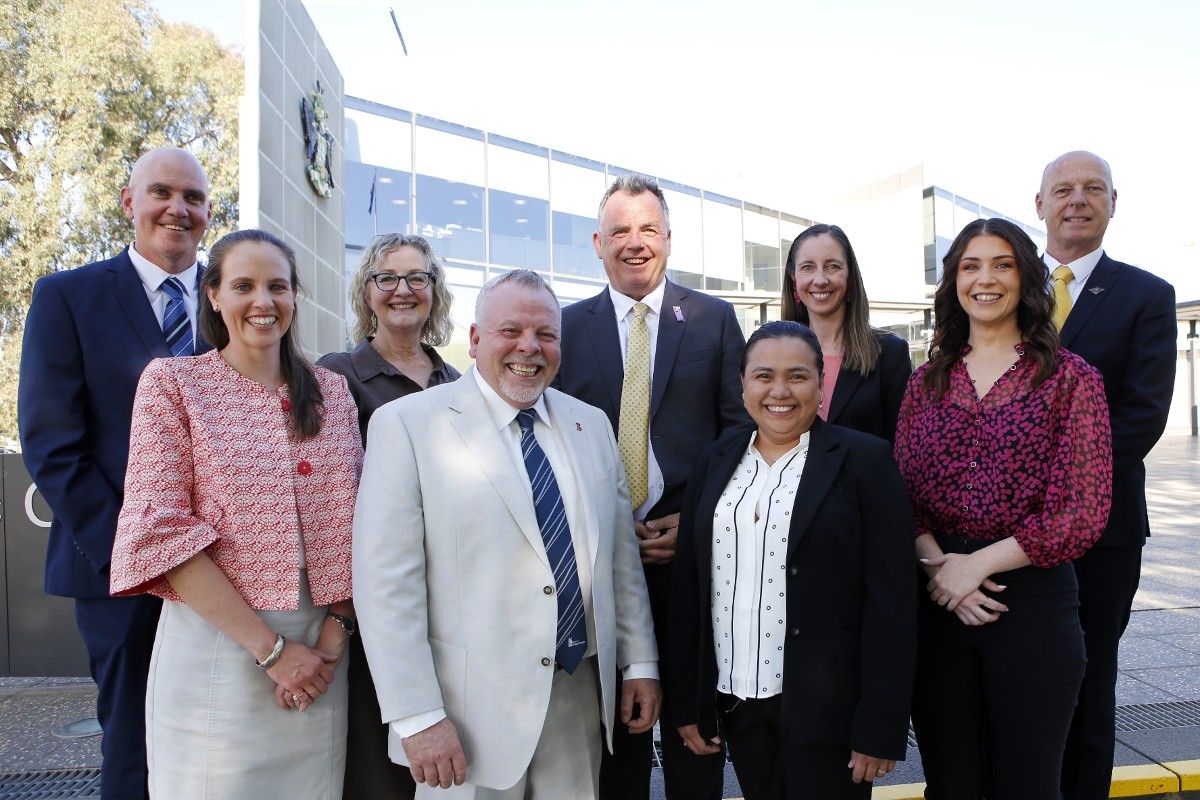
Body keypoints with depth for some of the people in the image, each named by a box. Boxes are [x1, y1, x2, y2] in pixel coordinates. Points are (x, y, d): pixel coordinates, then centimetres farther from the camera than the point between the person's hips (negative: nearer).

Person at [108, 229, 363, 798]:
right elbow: (161, 531, -10)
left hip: (321, 650, 3)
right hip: (216, 645, -3)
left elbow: (352, 521, 7)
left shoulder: (332, 391, 7)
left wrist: (335, 632, -6)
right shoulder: (171, 382, -3)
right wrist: (270, 647, -13)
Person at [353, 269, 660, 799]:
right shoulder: (406, 424, -9)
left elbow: (621, 555, 11)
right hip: (471, 715, -4)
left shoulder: (591, 425, 7)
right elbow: (385, 582, -13)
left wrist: (640, 661, 8)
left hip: (581, 699, 5)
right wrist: (417, 716, -15)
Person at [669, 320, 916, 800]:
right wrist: (687, 702, 6)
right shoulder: (715, 461, 6)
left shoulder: (865, 460, -6)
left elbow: (891, 600, -9)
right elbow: (688, 587, 7)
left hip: (827, 706, -4)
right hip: (736, 702, 4)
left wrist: (880, 729, -12)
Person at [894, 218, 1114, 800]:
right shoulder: (926, 381, 8)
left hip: (1032, 596, -2)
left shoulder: (1070, 377, -2)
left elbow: (1084, 510, -9)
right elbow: (902, 492, 4)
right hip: (936, 599, 3)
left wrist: (978, 564, -12)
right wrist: (939, 562, -13)